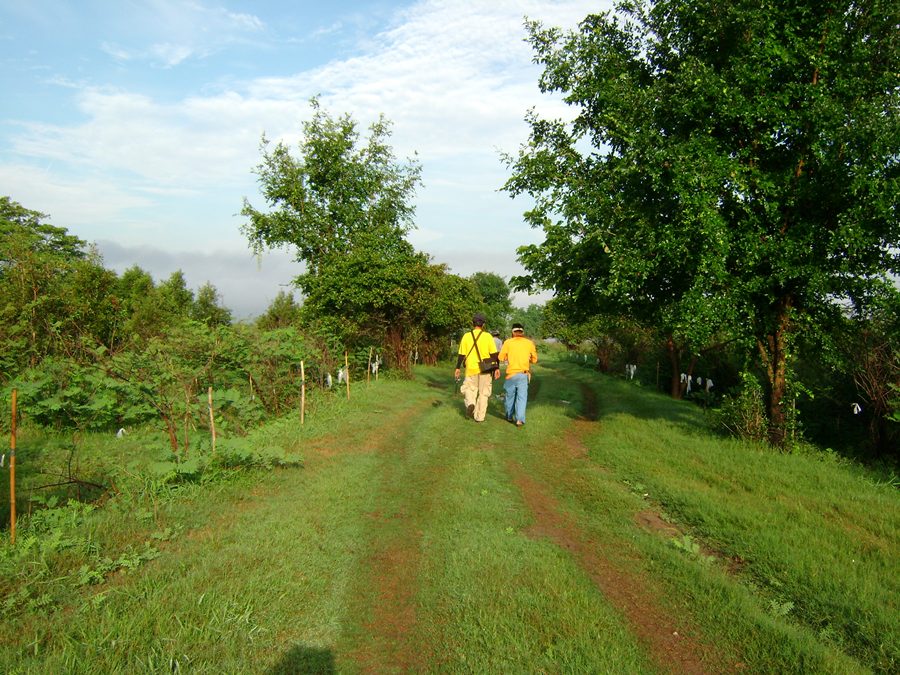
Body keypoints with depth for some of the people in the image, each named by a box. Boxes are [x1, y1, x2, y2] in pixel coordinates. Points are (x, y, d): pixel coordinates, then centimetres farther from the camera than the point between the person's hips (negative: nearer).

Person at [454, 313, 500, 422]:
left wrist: (457, 368, 10)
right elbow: (494, 354, -5)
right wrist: (497, 368, 0)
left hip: (471, 368, 1)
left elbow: (461, 354, 2)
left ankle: (470, 403, -9)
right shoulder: (487, 336, -4)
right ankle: (479, 417, 11)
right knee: (483, 393, 10)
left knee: (470, 388, 19)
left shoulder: (466, 336, 0)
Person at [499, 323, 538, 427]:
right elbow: (534, 359, 7)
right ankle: (520, 419, -11)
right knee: (522, 396, 0)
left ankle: (509, 416, 29)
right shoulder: (529, 343, 1)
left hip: (511, 373, 0)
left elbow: (501, 357, -1)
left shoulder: (508, 342, -3)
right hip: (524, 374, 0)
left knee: (510, 395, 16)